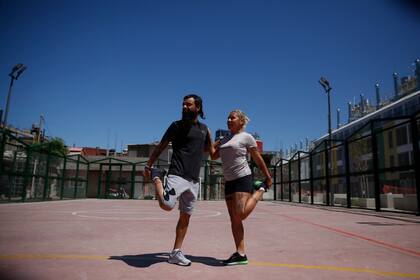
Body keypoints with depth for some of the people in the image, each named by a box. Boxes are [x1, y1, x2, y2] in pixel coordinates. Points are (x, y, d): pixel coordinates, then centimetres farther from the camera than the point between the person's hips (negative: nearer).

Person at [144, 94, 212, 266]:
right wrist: (148, 165, -4)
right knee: (167, 205, -28)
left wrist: (209, 136, 14)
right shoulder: (177, 125, 0)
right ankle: (157, 178, 0)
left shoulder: (203, 128, 15)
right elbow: (161, 146, 1)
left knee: (185, 217, 9)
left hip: (194, 180, 5)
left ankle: (176, 253, 22)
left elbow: (206, 149, 31)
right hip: (177, 175, -5)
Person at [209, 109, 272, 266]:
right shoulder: (224, 140, 18)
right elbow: (214, 156, 16)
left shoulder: (246, 137, -1)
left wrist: (268, 177, 3)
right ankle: (241, 255, 8)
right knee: (234, 220, 3)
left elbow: (258, 159, 1)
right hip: (229, 182, 7)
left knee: (240, 215, -17)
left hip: (243, 179, -7)